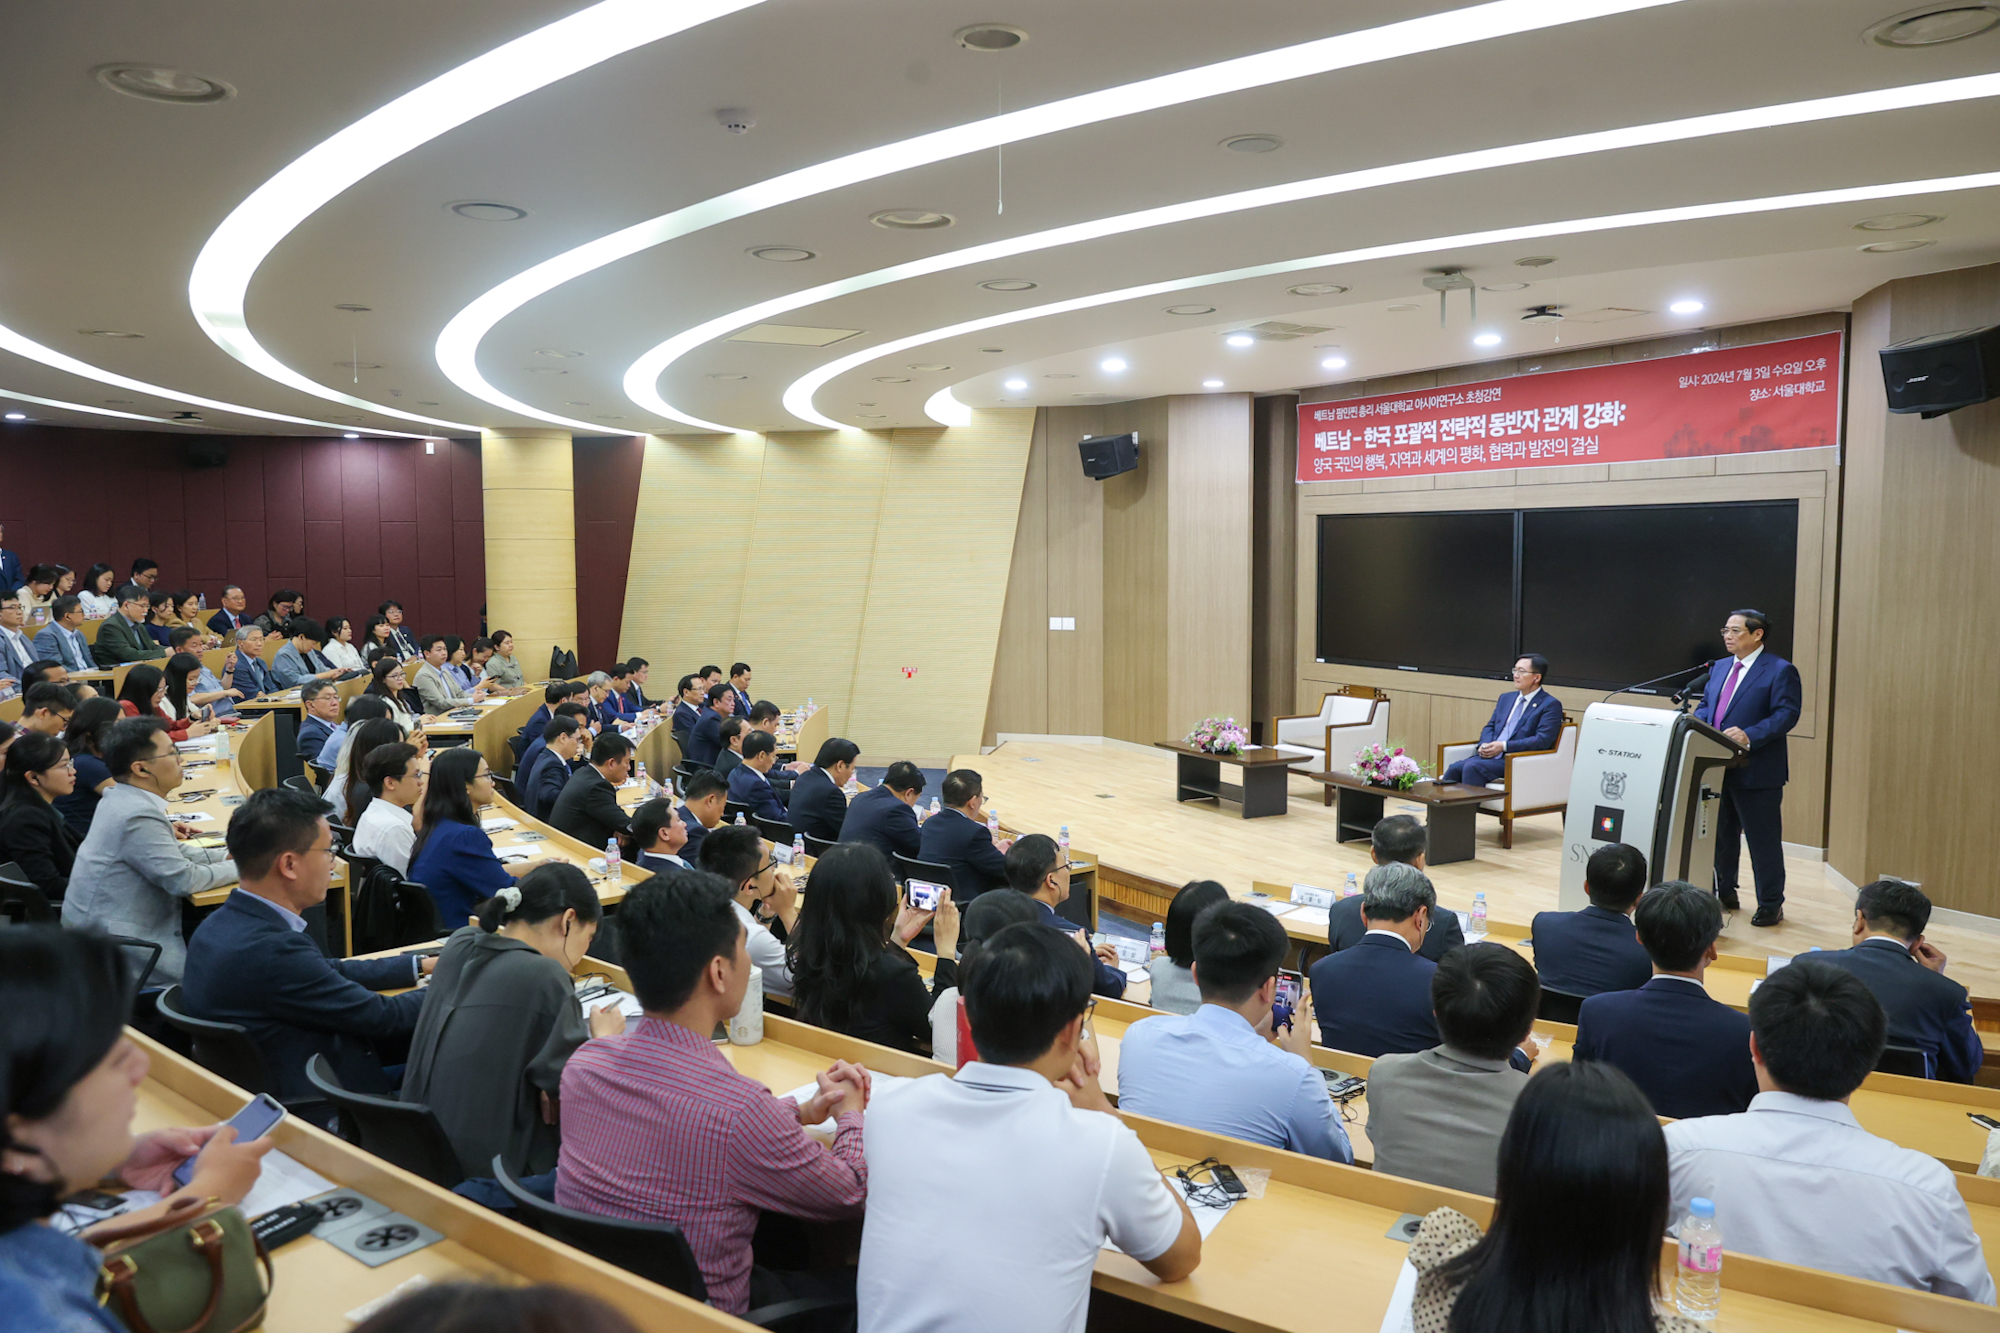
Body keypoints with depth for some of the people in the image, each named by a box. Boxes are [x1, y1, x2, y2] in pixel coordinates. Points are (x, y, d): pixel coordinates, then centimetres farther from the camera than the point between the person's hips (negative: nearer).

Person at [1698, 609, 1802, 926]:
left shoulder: (1780, 671, -8)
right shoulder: (1719, 668, 15)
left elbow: (1786, 714, -16)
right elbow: (1705, 706, 18)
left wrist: (1749, 736, -28)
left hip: (1757, 771, -7)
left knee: (1763, 840, 1)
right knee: (1721, 834, 16)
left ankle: (1771, 905, 12)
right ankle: (1725, 893, 29)